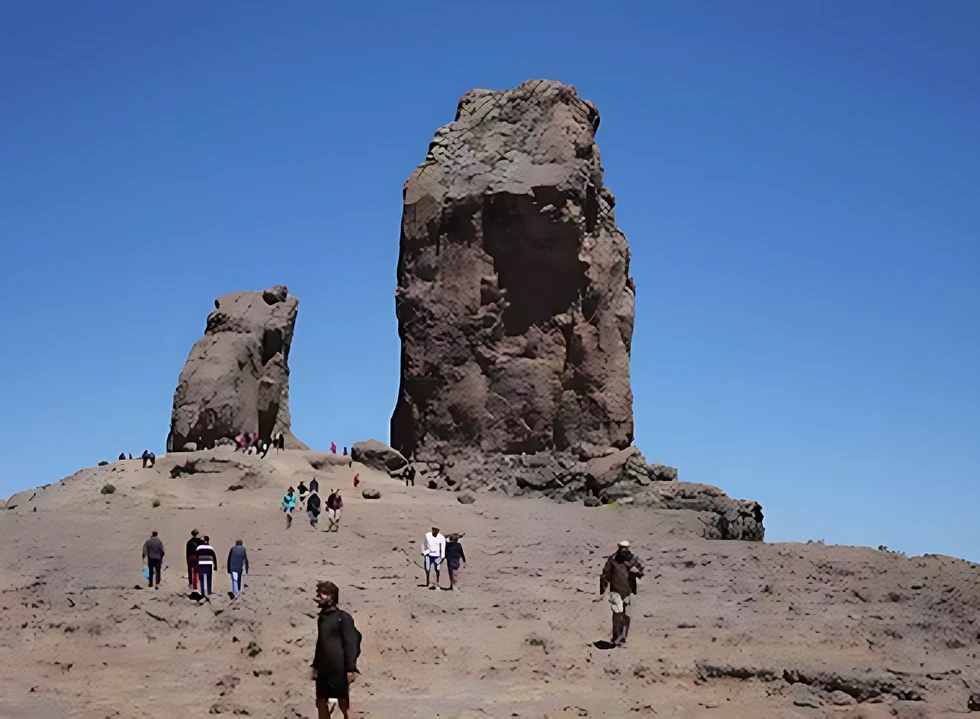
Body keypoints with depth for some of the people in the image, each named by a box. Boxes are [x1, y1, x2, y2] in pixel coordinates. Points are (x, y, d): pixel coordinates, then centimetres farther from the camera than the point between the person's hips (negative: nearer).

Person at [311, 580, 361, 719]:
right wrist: (315, 665, 15)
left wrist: (351, 669, -18)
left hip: (339, 669, -7)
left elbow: (351, 643, -13)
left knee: (344, 703, -2)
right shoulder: (321, 617, 13)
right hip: (324, 670, 7)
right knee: (321, 702, 9)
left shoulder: (343, 617, -9)